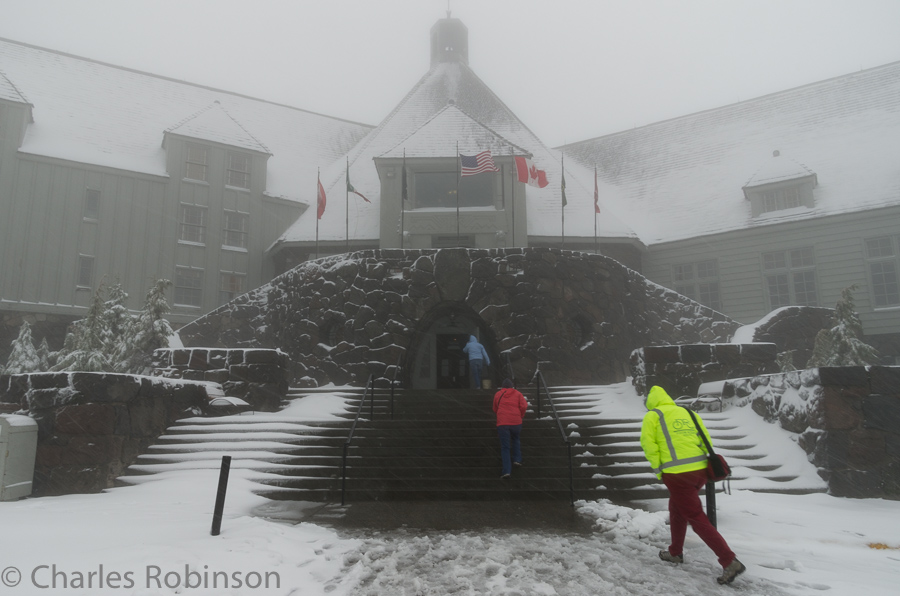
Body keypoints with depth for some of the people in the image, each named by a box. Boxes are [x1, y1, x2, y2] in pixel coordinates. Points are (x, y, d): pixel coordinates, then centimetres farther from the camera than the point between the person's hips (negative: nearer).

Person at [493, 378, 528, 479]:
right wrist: (520, 416, 10)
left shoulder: (497, 394, 10)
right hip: (516, 422, 1)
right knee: (516, 440, 30)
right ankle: (517, 459, 23)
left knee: (505, 447, 0)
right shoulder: (518, 394, 7)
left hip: (502, 423, -1)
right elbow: (524, 406, -4)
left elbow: (495, 409, 17)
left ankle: (506, 471, -9)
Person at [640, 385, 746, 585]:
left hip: (677, 474, -7)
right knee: (676, 509, 25)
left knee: (697, 518, 0)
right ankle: (675, 553, 36)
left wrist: (658, 469, 1)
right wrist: (697, 463, 17)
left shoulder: (652, 416, 3)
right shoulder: (688, 413, 18)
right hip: (700, 470, 7)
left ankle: (730, 562, -5)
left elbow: (648, 444, -8)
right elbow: (706, 441, 14)